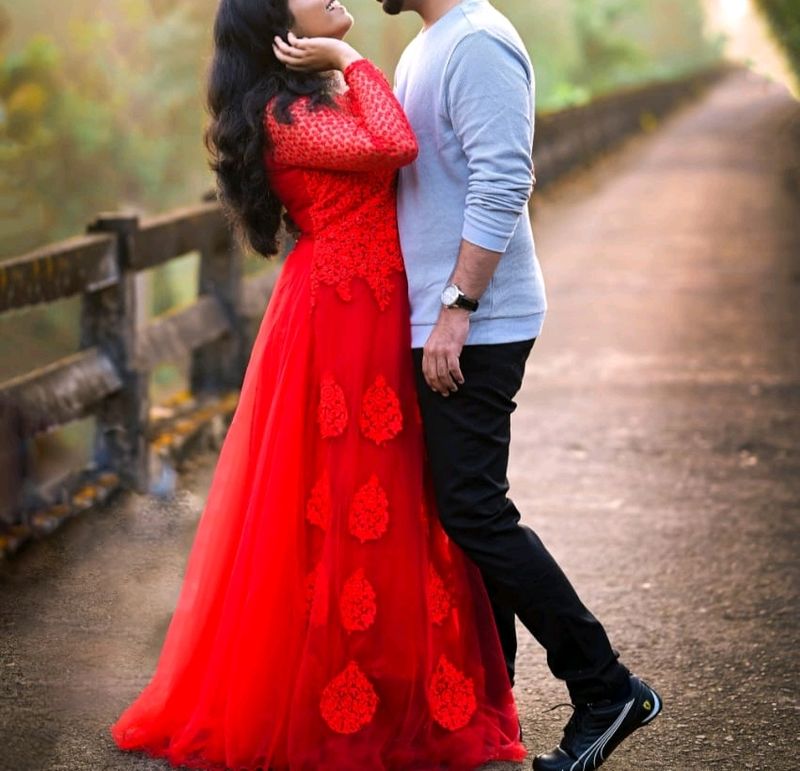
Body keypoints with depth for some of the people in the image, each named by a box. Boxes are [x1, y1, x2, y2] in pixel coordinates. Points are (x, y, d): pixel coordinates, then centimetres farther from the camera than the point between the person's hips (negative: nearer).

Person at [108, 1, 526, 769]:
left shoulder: (336, 94, 15)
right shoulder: (286, 116, -14)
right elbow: (392, 146, -26)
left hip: (378, 319, 9)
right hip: (336, 322, -9)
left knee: (388, 501, 13)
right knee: (341, 505, -3)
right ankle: (326, 704, 8)